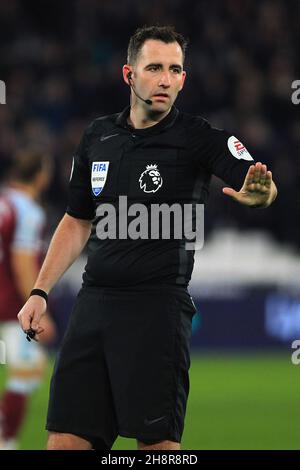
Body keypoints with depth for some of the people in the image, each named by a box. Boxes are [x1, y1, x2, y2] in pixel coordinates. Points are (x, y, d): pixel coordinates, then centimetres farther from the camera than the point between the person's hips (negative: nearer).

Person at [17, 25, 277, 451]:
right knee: (66, 437, 1)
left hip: (158, 306, -5)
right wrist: (40, 291, 14)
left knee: (157, 440, -7)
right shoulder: (98, 136, 11)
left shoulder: (198, 137, -5)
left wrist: (259, 191, -46)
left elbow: (257, 183, -22)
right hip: (94, 300, 5)